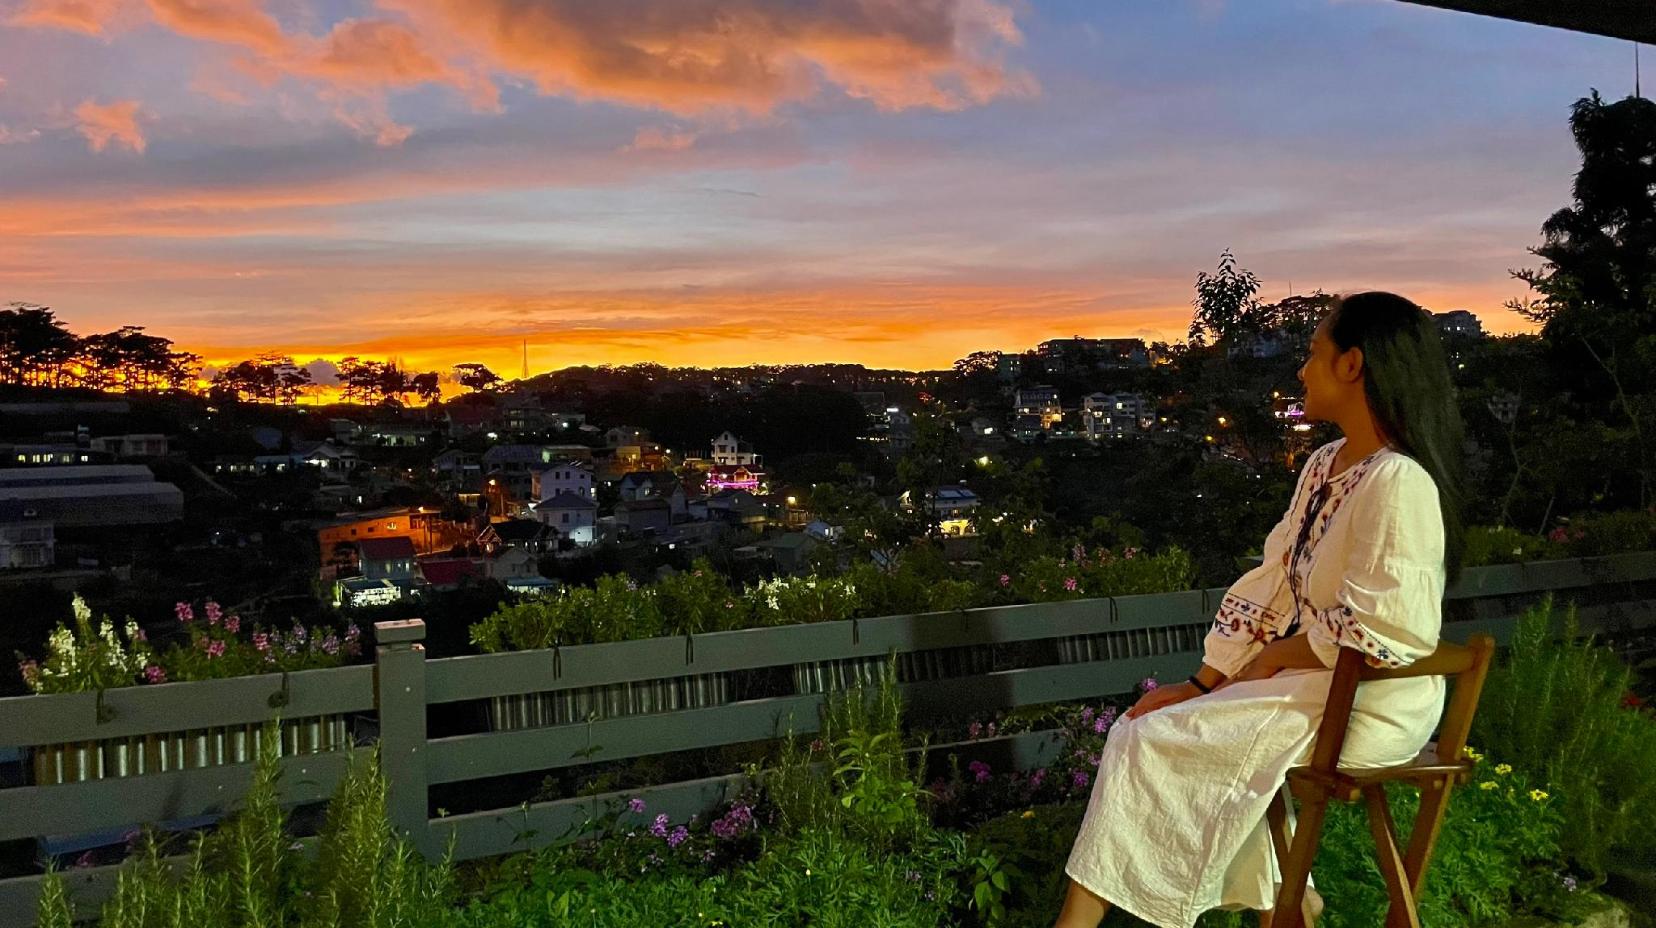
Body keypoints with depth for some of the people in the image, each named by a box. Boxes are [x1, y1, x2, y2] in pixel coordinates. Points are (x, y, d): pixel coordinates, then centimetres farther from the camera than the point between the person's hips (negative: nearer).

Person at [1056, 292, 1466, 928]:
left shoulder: (1398, 482, -22)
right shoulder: (1324, 464, 8)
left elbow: (1380, 635, -26)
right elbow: (1269, 585, 6)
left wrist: (1270, 659, -12)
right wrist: (1206, 682, 0)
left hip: (1367, 707, -9)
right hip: (1307, 677, 9)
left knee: (1147, 741, -12)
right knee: (1155, 725, 3)